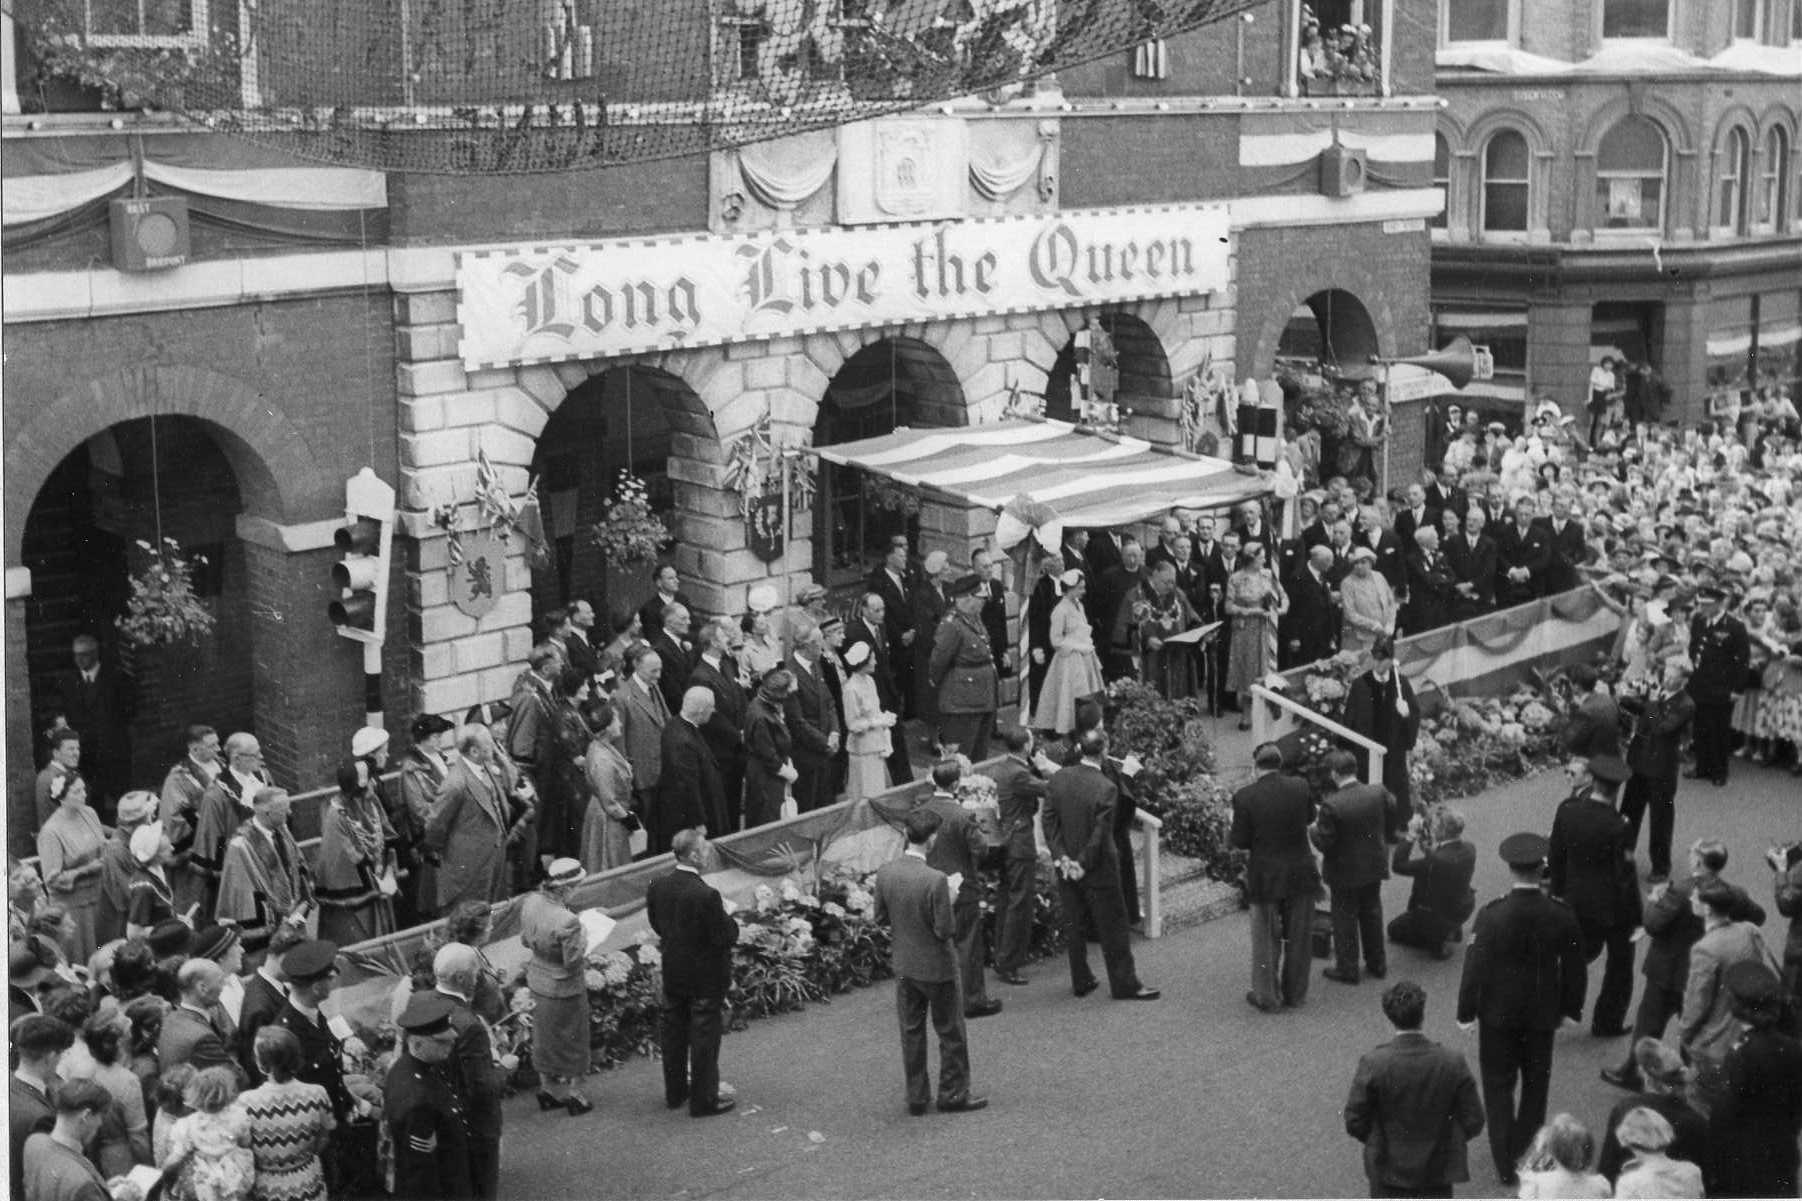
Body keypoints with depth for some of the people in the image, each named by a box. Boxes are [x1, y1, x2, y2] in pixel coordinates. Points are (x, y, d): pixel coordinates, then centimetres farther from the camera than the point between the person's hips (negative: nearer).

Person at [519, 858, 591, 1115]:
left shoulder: (531, 902, -12)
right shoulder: (567, 922, -35)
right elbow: (574, 962, -26)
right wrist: (583, 942, -10)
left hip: (537, 980, 7)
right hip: (564, 989, -7)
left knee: (545, 1035, 25)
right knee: (572, 1038, 16)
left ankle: (549, 1089, 41)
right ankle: (574, 1094, 32)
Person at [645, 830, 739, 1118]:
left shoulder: (657, 887, -9)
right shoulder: (706, 895, -29)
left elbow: (657, 925, 5)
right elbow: (727, 937, -23)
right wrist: (728, 918, -5)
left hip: (672, 973, 6)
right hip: (706, 977, -6)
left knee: (673, 1032, 20)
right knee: (704, 1039, 9)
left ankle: (675, 1092, 36)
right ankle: (703, 1101, 21)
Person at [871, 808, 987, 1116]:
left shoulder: (885, 873, -10)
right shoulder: (935, 880, -27)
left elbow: (881, 917, 1)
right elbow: (945, 930, -22)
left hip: (903, 965, 5)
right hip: (936, 966, -5)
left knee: (911, 1032, 17)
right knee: (951, 1033, 13)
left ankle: (916, 1097, 25)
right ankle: (953, 1094, 24)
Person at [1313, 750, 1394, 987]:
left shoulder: (1332, 805, -28)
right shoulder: (1379, 793, -13)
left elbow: (1324, 843, -22)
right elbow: (1391, 824, 2)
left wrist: (1313, 829, -4)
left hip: (1345, 872, -5)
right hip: (1374, 866, 5)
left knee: (1345, 919, 11)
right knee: (1372, 913, 22)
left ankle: (1347, 969, 22)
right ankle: (1377, 964, 34)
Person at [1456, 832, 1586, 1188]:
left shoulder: (1491, 916, -21)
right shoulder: (1562, 916, -14)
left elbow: (1475, 967, -15)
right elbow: (1574, 969, -4)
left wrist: (1466, 1011, -2)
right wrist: (1570, 1008, 12)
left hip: (1498, 1015, -2)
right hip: (1542, 1013, 2)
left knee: (1499, 1086, 11)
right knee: (1536, 1084, 21)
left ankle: (1505, 1165, 14)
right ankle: (1528, 1154, 35)